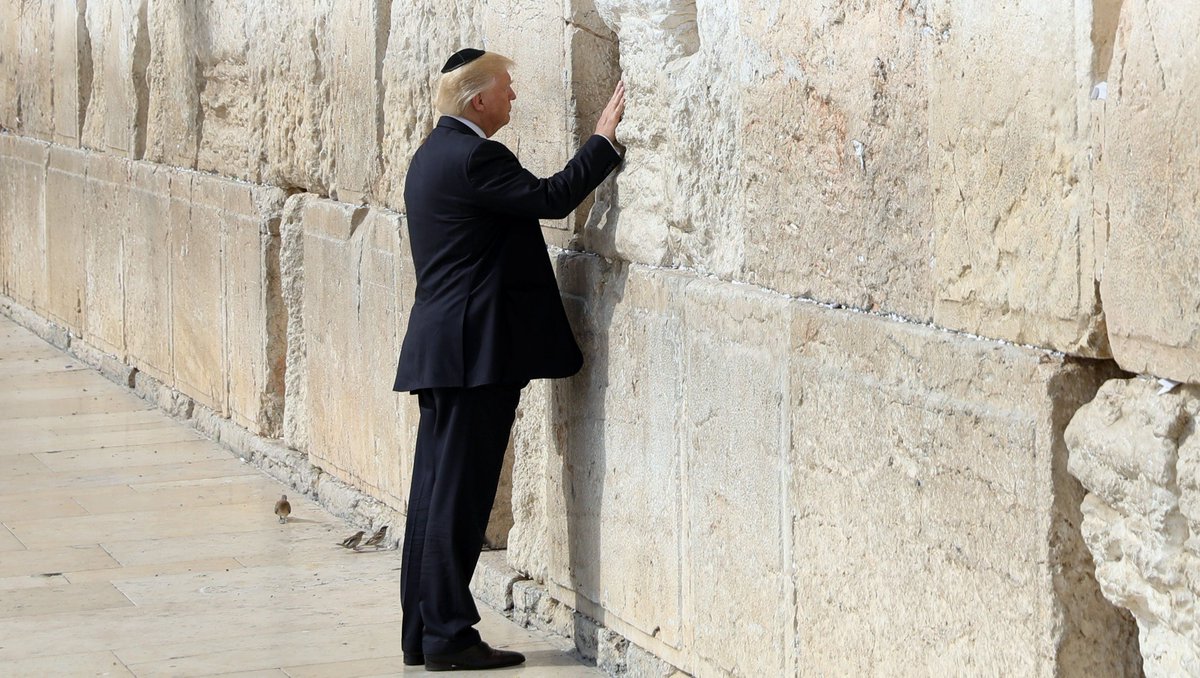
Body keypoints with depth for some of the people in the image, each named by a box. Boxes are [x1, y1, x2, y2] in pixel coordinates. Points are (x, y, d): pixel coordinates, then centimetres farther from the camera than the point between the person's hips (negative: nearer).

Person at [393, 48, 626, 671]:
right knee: (459, 495, -7)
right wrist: (604, 140, -11)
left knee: (435, 491, 11)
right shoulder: (474, 157, -15)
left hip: (439, 349, 10)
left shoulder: (435, 152, 17)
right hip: (476, 350, -10)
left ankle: (421, 631, 14)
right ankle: (448, 636, -4)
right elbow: (552, 198, -19)